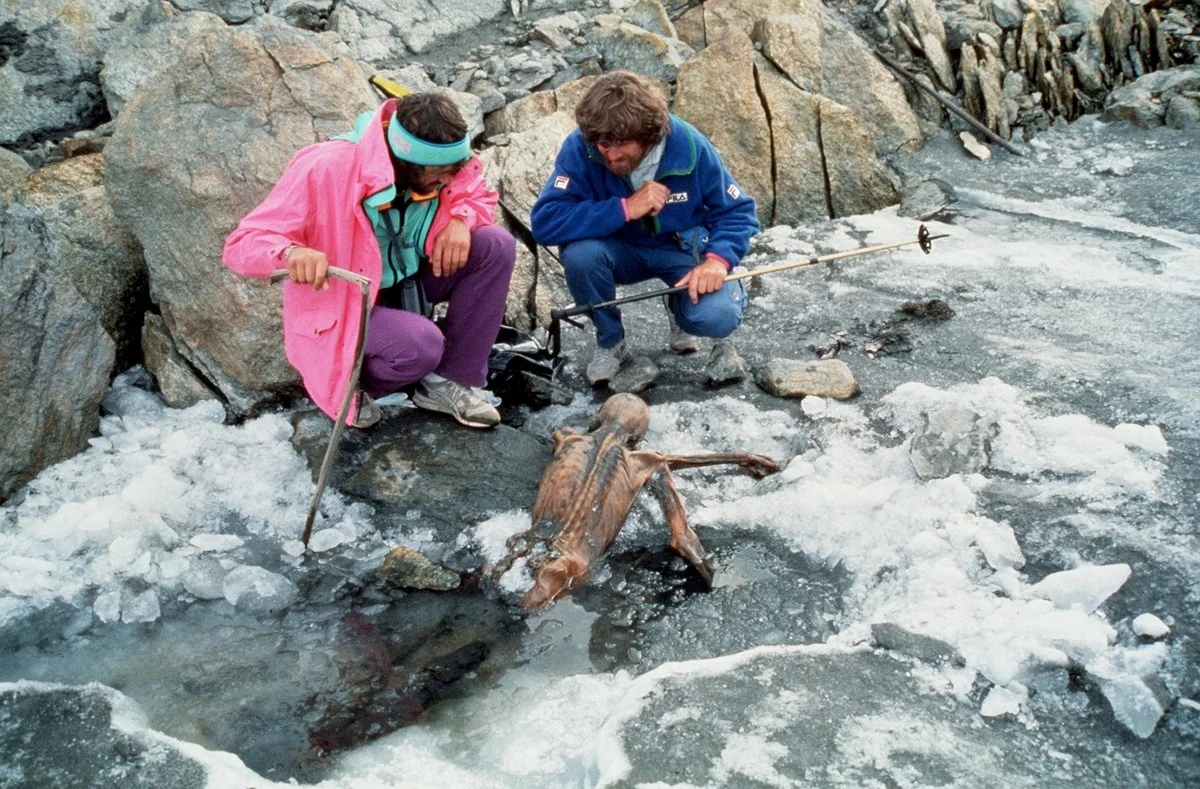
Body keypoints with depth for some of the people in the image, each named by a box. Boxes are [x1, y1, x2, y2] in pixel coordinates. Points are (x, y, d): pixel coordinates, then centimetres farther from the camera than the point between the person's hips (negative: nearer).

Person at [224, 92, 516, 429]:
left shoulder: (439, 160, -14)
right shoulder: (325, 170, -30)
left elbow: (480, 196, 6)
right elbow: (241, 245, -27)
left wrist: (460, 219, -19)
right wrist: (290, 252, -51)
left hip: (406, 281, 6)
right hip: (342, 302, -6)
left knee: (496, 245, -15)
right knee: (421, 345, -35)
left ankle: (449, 381, -4)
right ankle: (348, 383, 0)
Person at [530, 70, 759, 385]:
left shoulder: (689, 146, -22)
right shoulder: (580, 147, -24)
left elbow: (737, 211, -11)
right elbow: (544, 222, -34)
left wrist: (718, 259, -31)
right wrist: (625, 208, -37)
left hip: (684, 248, 0)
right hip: (622, 251, 1)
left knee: (718, 317, -28)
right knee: (579, 251, -33)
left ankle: (679, 306, 13)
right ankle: (610, 341, -4)